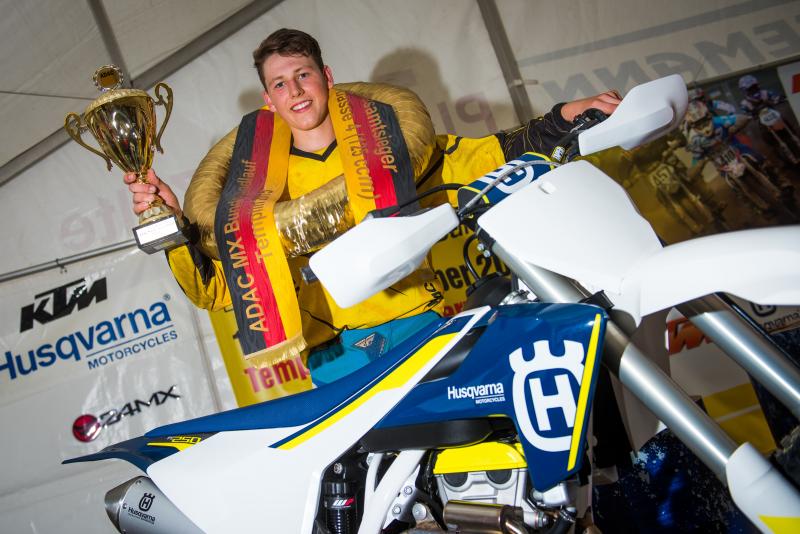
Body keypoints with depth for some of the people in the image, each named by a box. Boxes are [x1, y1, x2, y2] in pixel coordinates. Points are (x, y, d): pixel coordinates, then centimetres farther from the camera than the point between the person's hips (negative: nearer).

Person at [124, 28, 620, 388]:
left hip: (415, 321, 1)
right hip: (333, 352, 0)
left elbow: (477, 159, 15)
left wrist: (562, 120, 7)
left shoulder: (385, 133, 11)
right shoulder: (255, 180, 11)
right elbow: (214, 286, 10)